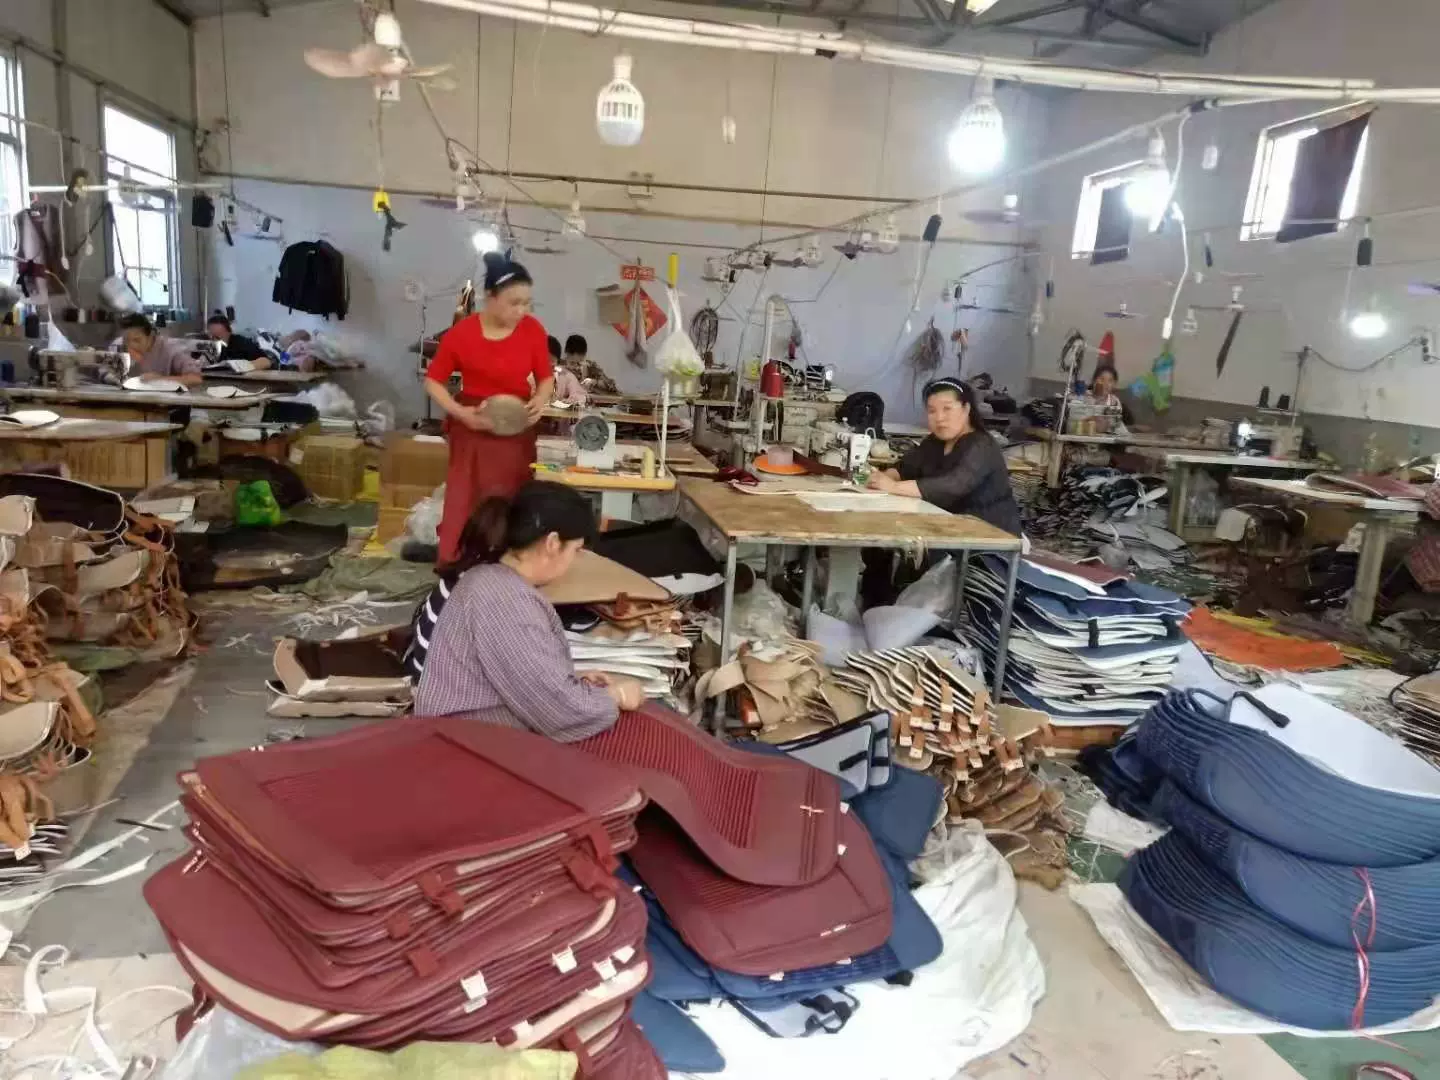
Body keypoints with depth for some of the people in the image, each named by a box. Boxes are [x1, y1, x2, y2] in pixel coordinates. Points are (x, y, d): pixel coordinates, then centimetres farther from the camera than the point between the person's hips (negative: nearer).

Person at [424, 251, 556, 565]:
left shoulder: (533, 329, -5)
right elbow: (433, 381, -2)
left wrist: (540, 401, -16)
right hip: (474, 428, -2)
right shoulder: (462, 333, -12)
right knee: (466, 502, 0)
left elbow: (546, 377, 6)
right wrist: (460, 413, -16)